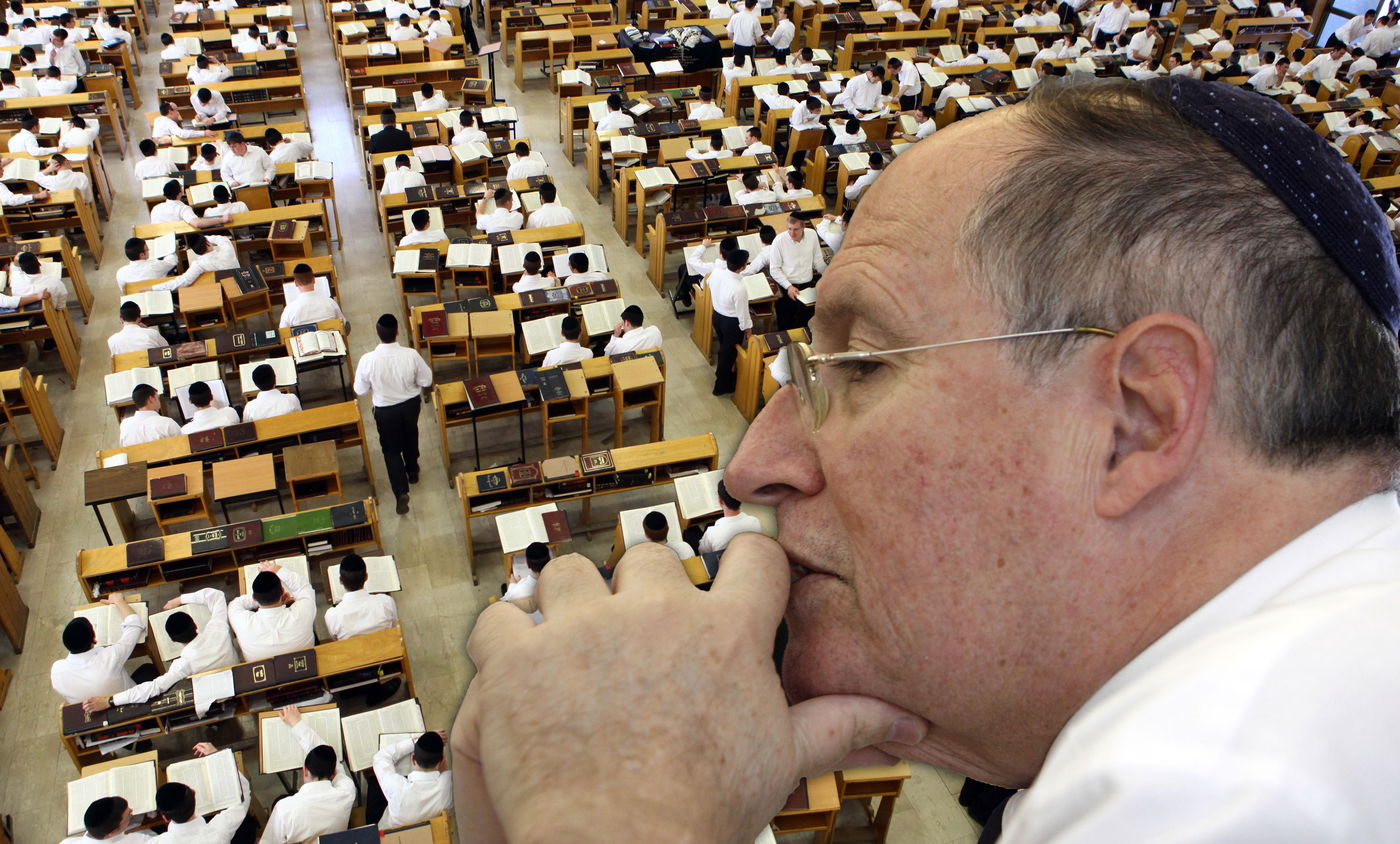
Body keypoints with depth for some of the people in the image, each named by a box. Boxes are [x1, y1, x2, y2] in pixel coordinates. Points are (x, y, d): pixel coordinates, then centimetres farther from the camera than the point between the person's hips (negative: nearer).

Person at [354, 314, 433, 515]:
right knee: (410, 437, 30)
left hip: (385, 410, -2)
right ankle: (412, 471, 51)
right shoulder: (411, 355, -25)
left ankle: (401, 491, 6)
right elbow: (426, 380, -11)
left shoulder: (368, 360, -27)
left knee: (391, 449, 16)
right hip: (411, 404, 2)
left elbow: (360, 390, -13)